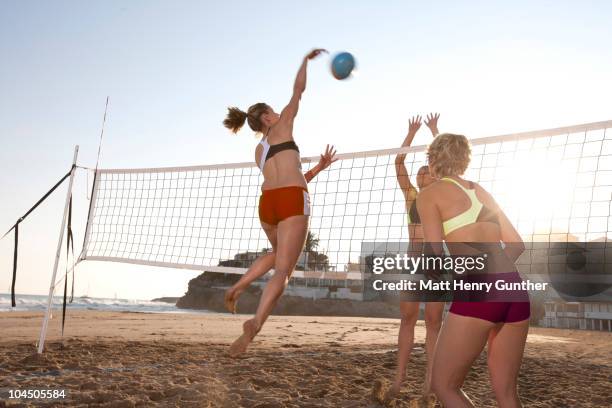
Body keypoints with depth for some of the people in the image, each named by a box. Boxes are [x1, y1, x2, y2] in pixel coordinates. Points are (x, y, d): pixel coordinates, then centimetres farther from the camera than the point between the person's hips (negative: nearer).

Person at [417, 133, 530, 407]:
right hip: (513, 289, 7)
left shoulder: (429, 194, 3)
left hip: (478, 292, -7)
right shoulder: (481, 192, 22)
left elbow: (436, 254, -8)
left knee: (443, 385, 9)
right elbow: (516, 245, 21)